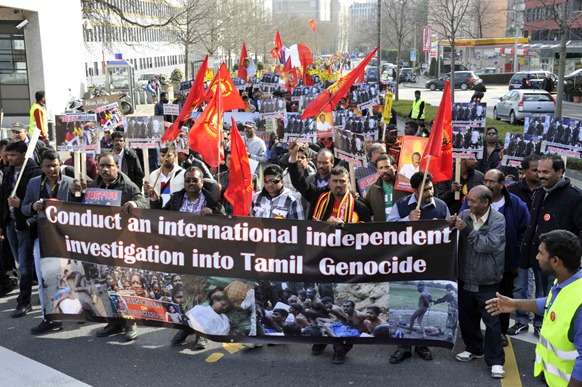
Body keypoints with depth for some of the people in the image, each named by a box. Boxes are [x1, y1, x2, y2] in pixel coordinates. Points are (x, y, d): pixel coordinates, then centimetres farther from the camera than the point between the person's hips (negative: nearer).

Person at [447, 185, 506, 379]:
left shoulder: (497, 220, -13)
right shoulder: (464, 215, -2)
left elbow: (490, 245, -24)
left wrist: (467, 230, -27)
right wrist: (448, 225, -19)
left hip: (487, 282, -5)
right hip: (465, 279, 5)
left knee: (491, 321, 1)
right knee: (466, 317, 18)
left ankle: (495, 360, 11)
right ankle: (474, 349, 37)